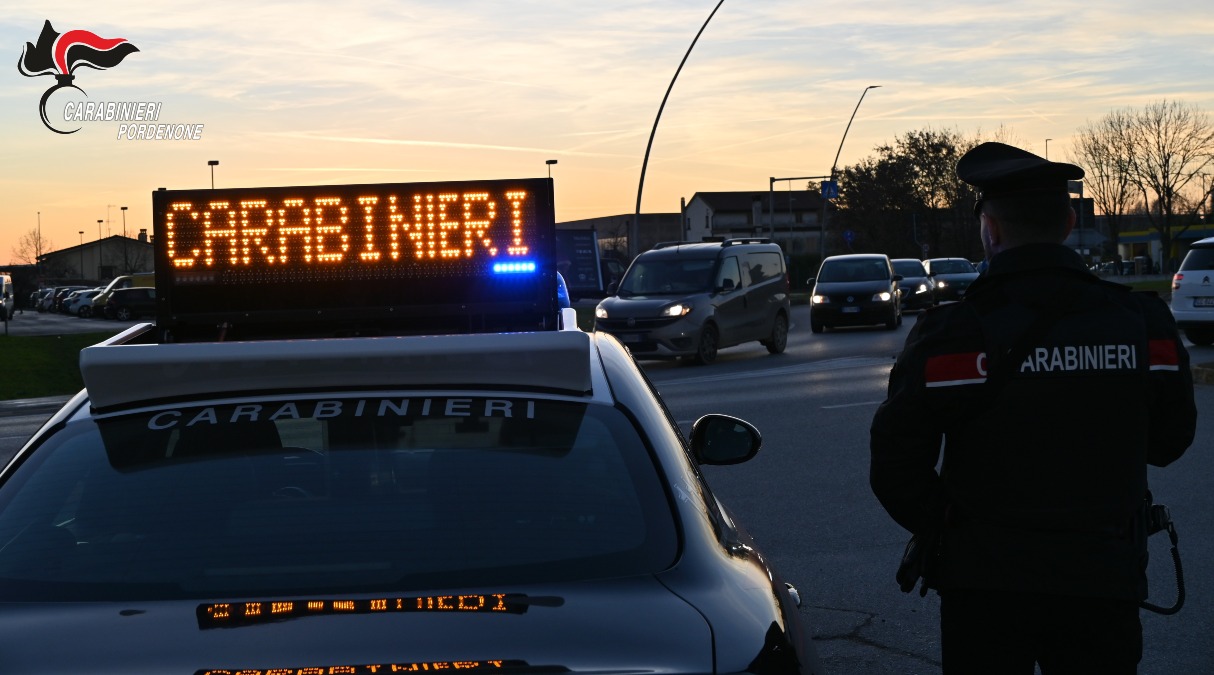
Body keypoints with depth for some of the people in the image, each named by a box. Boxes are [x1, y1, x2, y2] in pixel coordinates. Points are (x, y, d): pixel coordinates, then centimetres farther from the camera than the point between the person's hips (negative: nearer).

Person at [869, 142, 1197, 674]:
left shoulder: (951, 336, -14)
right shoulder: (1146, 325, -6)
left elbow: (895, 469, -11)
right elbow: (1169, 441, 8)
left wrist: (945, 532, 4)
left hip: (985, 587, -2)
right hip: (1105, 584, 2)